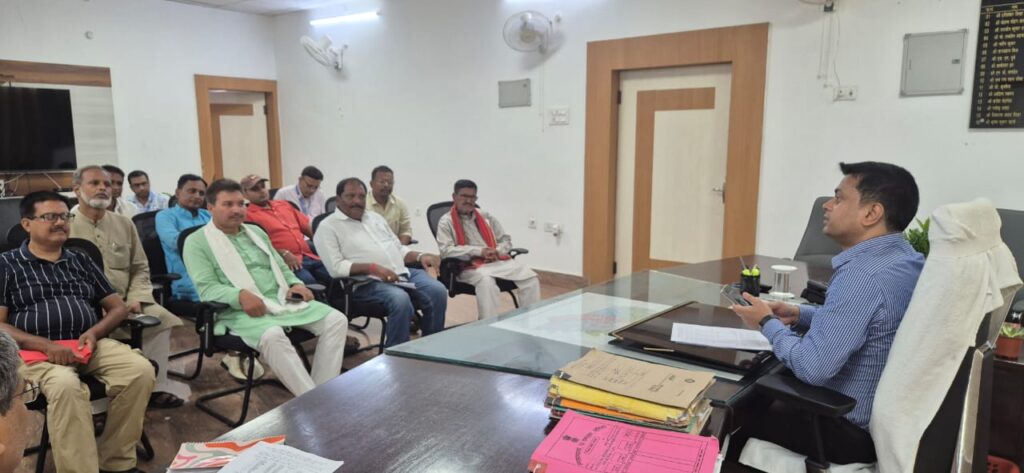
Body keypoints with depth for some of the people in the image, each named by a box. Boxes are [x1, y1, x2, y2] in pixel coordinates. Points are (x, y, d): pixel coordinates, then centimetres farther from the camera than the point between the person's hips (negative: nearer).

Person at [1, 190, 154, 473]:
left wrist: (94, 333, -5)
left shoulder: (81, 262, 20)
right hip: (37, 351, -3)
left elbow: (118, 307, 17)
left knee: (141, 370, -24)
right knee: (66, 385, -37)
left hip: (92, 345, 4)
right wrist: (47, 345, -17)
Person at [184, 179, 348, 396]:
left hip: (282, 300, 6)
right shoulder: (197, 242, 3)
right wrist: (240, 295, -28)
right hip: (239, 310, -6)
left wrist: (295, 284, 2)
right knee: (272, 335, -39)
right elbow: (207, 288, -9)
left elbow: (281, 267, 25)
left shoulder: (256, 232, 22)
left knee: (336, 320, -13)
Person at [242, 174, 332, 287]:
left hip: (310, 257, 6)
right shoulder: (248, 215, 4)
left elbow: (308, 227, 24)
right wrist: (283, 254, -19)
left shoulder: (284, 204, 24)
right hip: (284, 262, -6)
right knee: (309, 282, -34)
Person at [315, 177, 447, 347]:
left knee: (438, 291, -17)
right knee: (400, 299, -35)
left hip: (403, 273, 7)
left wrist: (420, 256, 4)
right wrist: (372, 268, -20)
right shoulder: (328, 227, 2)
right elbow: (336, 267, -10)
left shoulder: (375, 217, 24)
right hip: (367, 282, -6)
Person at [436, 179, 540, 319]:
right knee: (486, 280, -39)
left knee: (530, 277, -17)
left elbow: (506, 240, 19)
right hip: (470, 266, -5)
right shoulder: (446, 221, 2)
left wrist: (497, 252, -6)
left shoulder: (486, 217, 18)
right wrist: (479, 251, -17)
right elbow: (446, 250, -12)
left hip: (498, 261, 5)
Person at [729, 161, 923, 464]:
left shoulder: (862, 274, -29)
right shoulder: (906, 259, 3)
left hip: (855, 431, -9)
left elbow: (812, 368, -31)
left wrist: (768, 323, -14)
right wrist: (799, 315, 5)